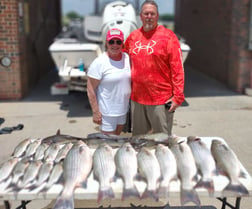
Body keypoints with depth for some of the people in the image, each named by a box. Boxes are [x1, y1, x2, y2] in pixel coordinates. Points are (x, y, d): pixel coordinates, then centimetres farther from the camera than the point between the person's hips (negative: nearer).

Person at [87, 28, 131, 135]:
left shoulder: (127, 58, 3)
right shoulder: (99, 62, -16)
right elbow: (91, 90, -16)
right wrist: (95, 112, -18)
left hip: (123, 109, 6)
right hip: (107, 113, -6)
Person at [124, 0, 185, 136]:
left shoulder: (168, 36, -6)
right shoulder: (133, 36, 8)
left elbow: (177, 68, -9)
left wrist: (178, 96, -14)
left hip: (161, 100, -4)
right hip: (137, 98, 5)